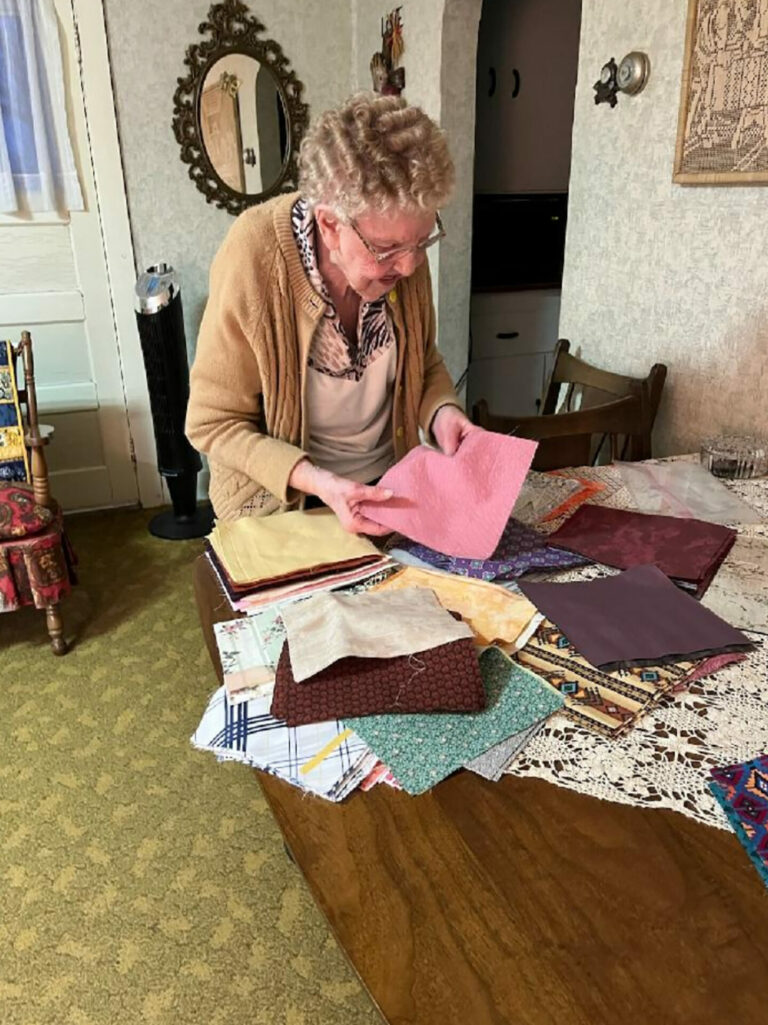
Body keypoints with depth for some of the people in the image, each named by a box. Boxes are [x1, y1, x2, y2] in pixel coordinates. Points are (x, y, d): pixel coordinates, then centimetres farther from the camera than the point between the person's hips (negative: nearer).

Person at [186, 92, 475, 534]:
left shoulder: (400, 245, -10)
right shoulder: (252, 262, -23)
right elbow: (214, 423, -15)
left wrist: (441, 411, -15)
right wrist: (317, 482, -28)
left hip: (387, 484, 3)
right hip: (278, 498, -2)